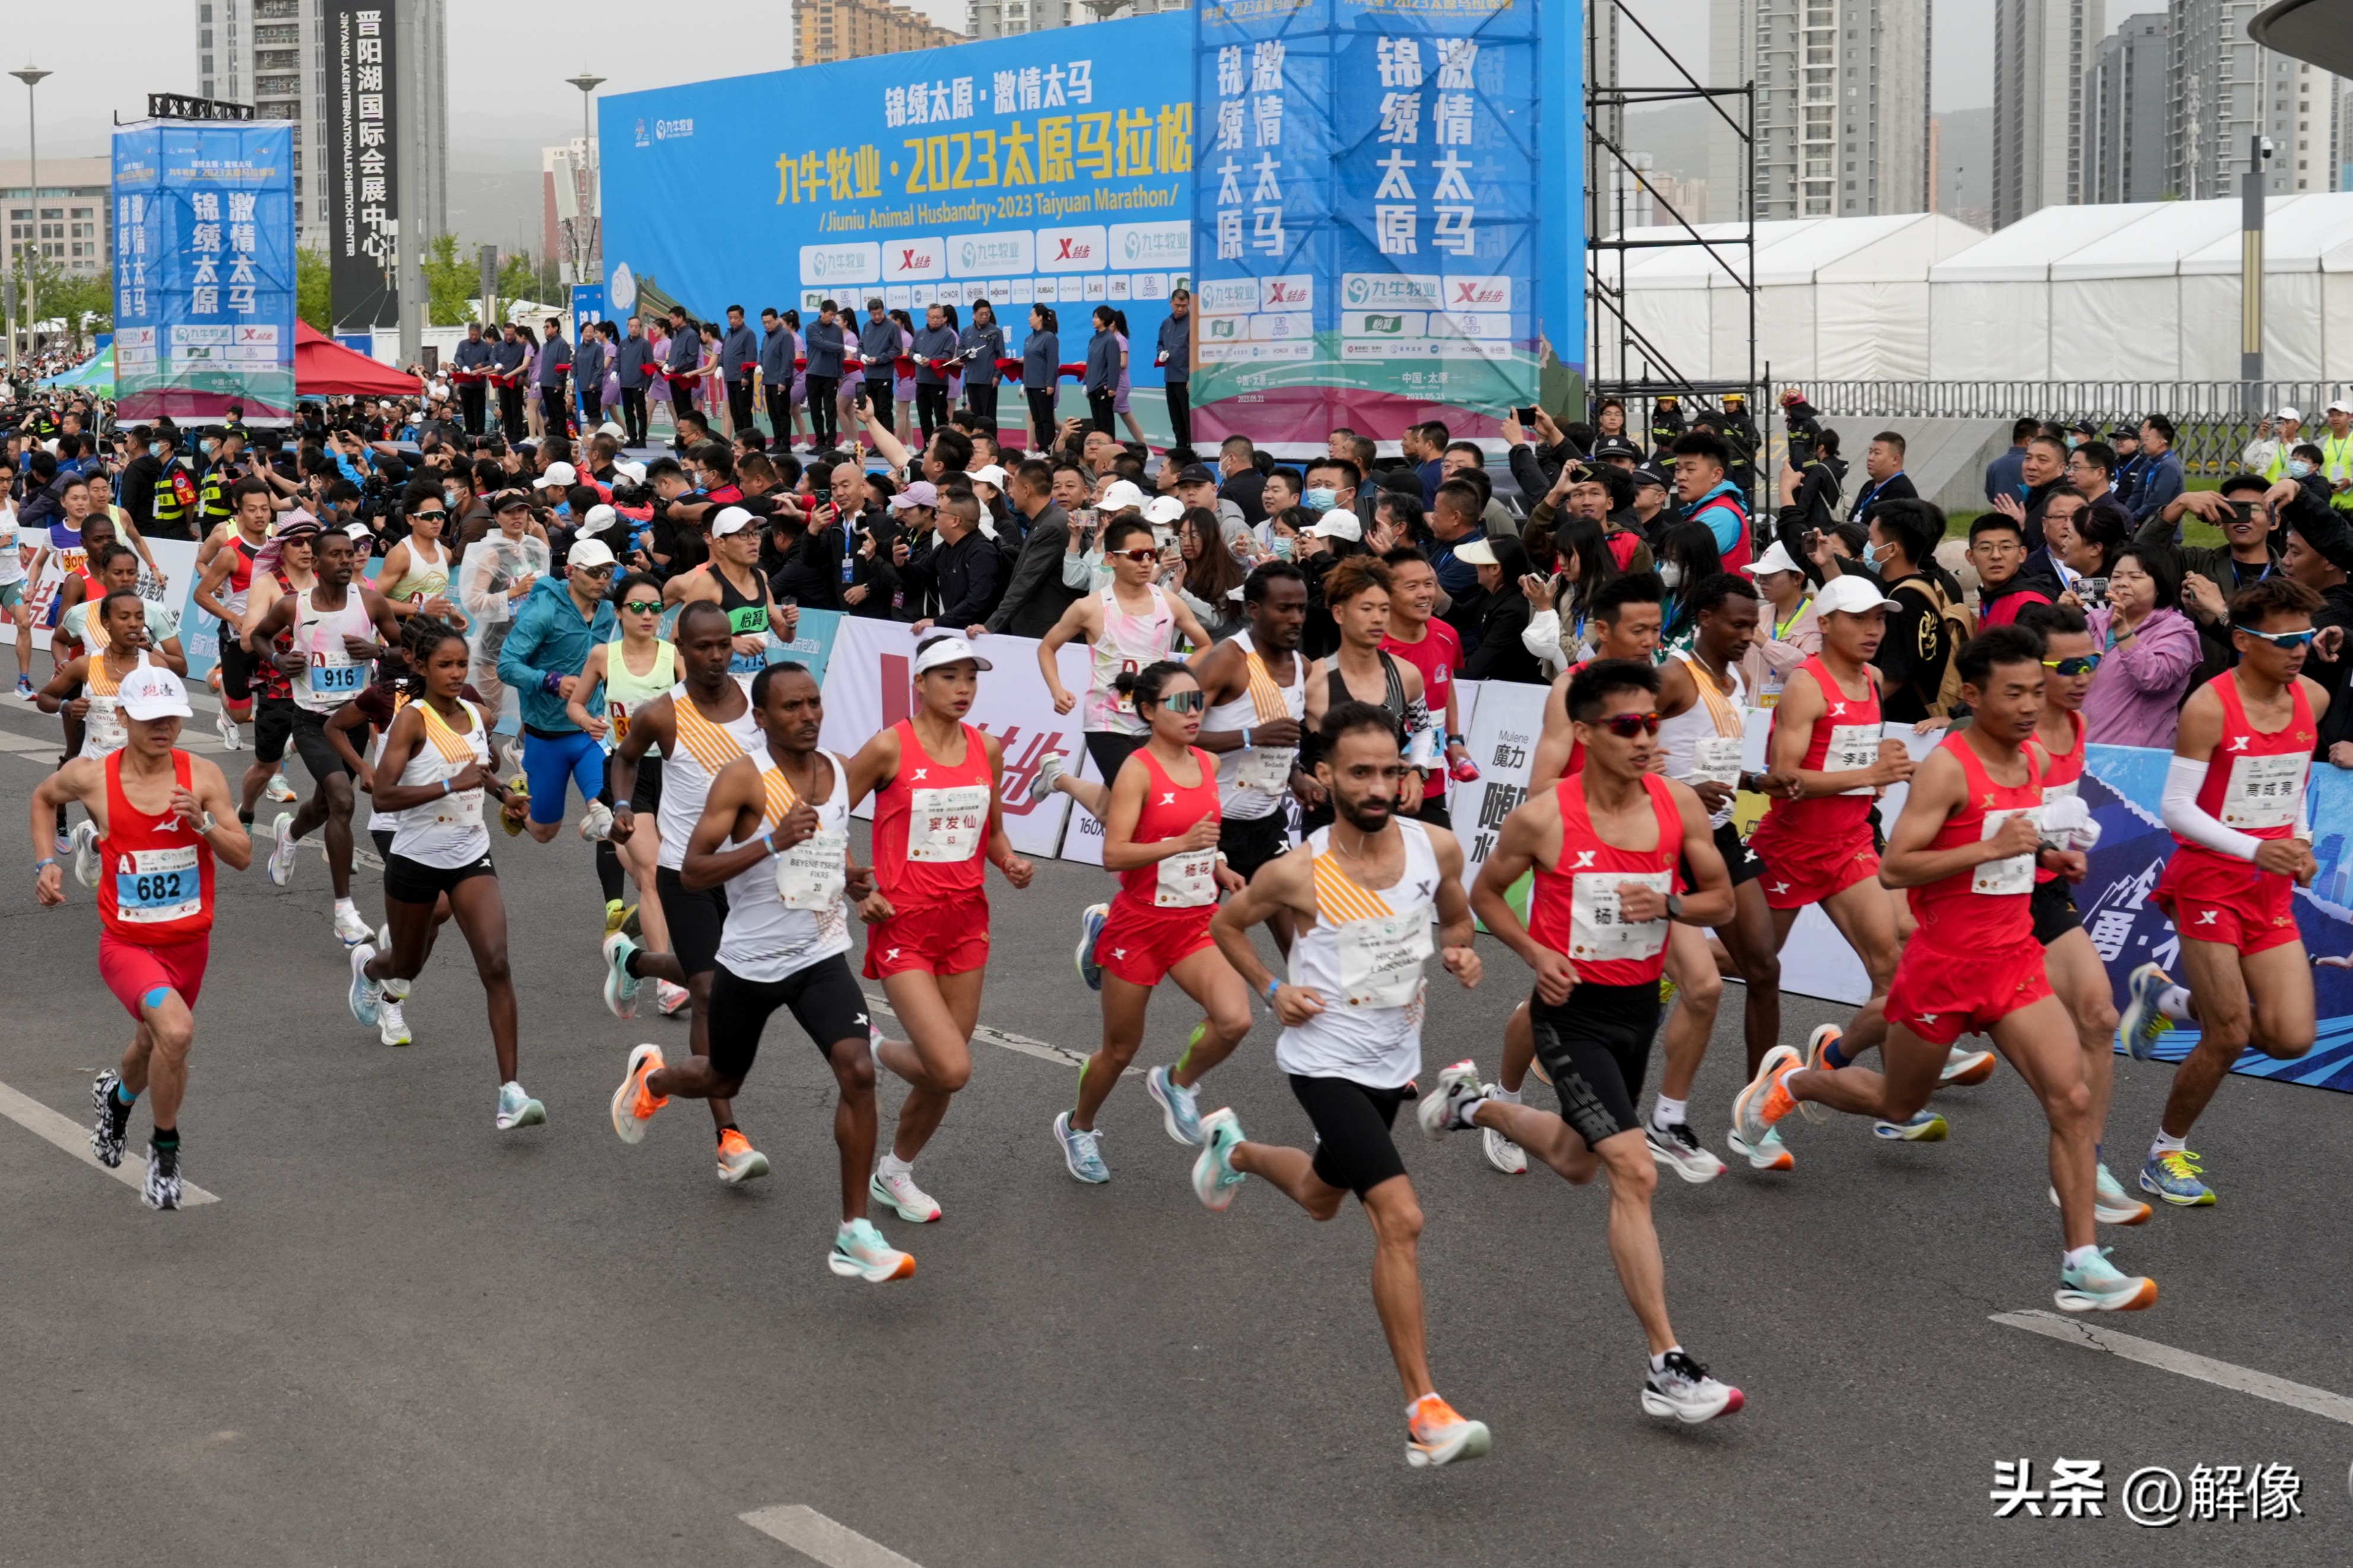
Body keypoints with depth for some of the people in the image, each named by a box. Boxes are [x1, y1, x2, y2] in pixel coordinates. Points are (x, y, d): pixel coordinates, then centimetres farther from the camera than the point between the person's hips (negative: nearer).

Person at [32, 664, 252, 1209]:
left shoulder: (203, 775, -8)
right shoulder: (91, 777, -10)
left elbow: (243, 857, -7)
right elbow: (43, 797, 13)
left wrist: (202, 820, -23)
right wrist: (46, 863, 4)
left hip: (189, 943, 3)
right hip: (126, 943, -3)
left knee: (154, 1046, 23)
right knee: (175, 1031, -29)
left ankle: (117, 1095, 62)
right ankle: (165, 1149, -5)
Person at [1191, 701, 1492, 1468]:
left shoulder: (1436, 848, -8)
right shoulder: (1297, 874, -18)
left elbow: (1455, 916, 13)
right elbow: (1226, 922, 2)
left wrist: (1461, 953, -8)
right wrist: (1271, 991, -10)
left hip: (1395, 1060, 6)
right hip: (1326, 1061, -6)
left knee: (1321, 1197, 29)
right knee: (1401, 1218, -21)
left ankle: (1236, 1149, 61)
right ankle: (1424, 1412, -18)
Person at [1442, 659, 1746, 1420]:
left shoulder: (1680, 805, -6)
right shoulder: (1544, 816, -15)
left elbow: (1722, 900, 4)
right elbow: (1486, 892, 2)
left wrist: (1668, 905, -17)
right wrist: (1535, 953, -14)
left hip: (1639, 1005, 6)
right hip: (1573, 1010, -6)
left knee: (1577, 1162, 24)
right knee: (1635, 1173, -16)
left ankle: (1473, 1102, 53)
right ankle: (1668, 1369, -13)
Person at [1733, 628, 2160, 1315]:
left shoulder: (2032, 759, 6)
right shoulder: (1946, 767, -18)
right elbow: (1894, 868, -23)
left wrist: (2049, 858, 3)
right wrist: (1992, 848, -29)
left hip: (2015, 962, 6)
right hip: (1944, 966, -6)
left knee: (2071, 1099, -9)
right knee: (1898, 1104, 15)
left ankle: (2081, 1266, -6)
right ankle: (1788, 1080, 43)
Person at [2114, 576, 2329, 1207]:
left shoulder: (2313, 699, 3)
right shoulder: (2209, 708, -16)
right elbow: (2177, 808, -16)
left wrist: (2301, 841, 6)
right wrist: (2254, 849, -27)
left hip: (2272, 889, 6)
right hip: (2209, 880, -6)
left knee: (2291, 1037, -4)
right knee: (2229, 1038, -5)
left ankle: (2167, 998, 22)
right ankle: (2166, 1154, 18)